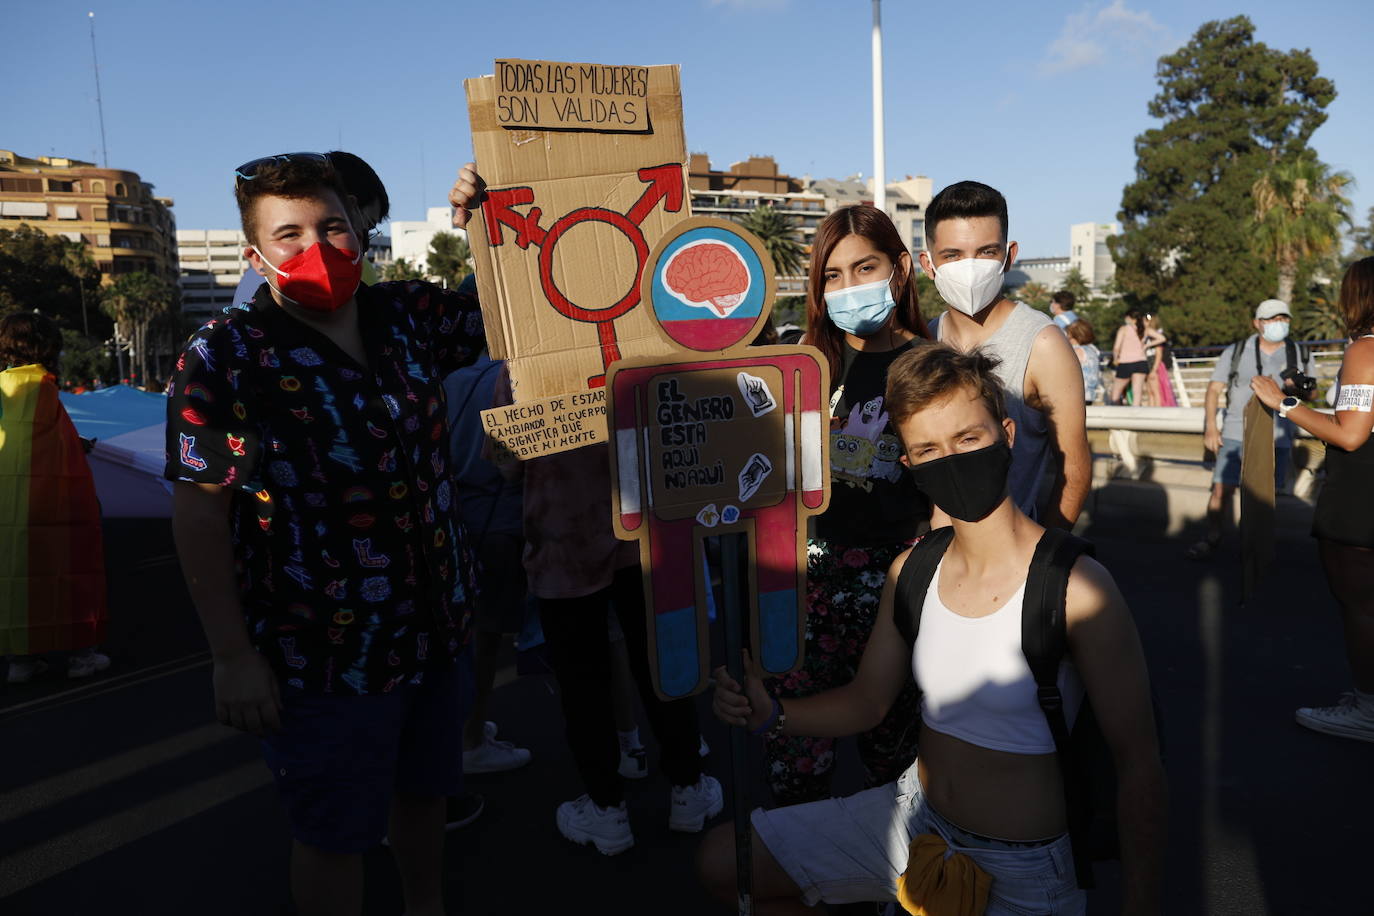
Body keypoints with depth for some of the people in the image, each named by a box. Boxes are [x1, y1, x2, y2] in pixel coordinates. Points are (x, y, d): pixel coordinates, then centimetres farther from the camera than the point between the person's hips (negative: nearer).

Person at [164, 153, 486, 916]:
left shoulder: (407, 318, 1)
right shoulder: (223, 359, -14)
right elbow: (199, 515, -14)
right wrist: (233, 657, -15)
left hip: (435, 628, 6)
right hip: (324, 656, -5)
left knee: (424, 790, 26)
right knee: (334, 837, 14)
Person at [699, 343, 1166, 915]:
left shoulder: (1074, 587, -22)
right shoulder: (912, 571, -4)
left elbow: (1138, 765, -16)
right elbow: (867, 700, 5)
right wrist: (771, 713, -12)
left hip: (1019, 869, -5)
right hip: (913, 820, 5)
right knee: (723, 863, 7)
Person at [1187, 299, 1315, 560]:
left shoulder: (1298, 355, 7)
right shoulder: (1235, 352, 3)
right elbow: (1214, 389, 3)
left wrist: (1297, 389, -14)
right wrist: (1210, 427, -6)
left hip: (1276, 439, 1)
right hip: (1235, 435, -1)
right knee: (1222, 489, -5)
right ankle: (1211, 538, 9)